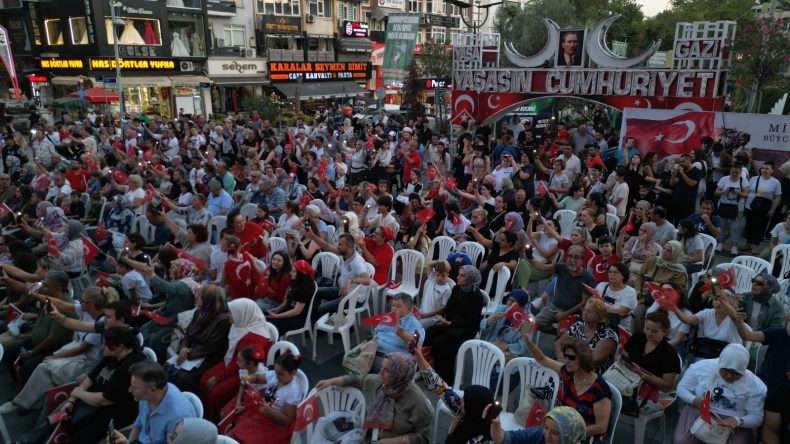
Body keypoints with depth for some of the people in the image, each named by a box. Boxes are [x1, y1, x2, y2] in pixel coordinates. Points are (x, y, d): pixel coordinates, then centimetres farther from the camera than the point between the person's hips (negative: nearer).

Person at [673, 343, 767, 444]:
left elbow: (756, 417, -5)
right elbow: (681, 388, 1)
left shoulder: (756, 386, -9)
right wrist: (694, 400, -21)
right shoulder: (701, 367, -10)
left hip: (735, 424, 1)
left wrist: (738, 421, -26)